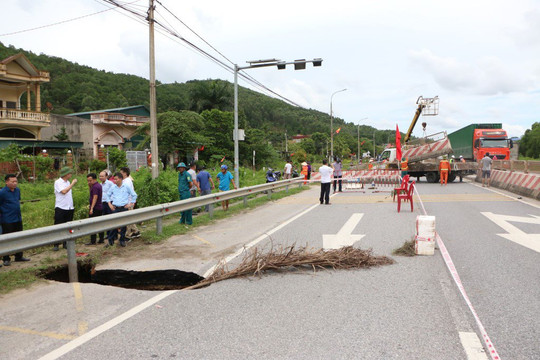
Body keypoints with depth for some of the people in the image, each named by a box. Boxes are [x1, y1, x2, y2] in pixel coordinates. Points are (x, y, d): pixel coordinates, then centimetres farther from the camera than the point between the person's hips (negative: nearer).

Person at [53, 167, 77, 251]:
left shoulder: (68, 182, 14)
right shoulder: (58, 182, -7)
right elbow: (64, 191, -22)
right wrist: (72, 184, -15)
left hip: (69, 208, 7)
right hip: (60, 208, -7)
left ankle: (66, 243, 18)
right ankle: (56, 245, 4)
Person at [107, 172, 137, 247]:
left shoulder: (127, 187, -2)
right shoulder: (113, 187, 4)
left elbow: (134, 195, 7)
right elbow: (108, 195, 19)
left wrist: (130, 204, 2)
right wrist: (109, 204, 9)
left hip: (124, 208, -1)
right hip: (115, 208, 1)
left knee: (123, 225, 4)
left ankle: (122, 240, 15)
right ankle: (111, 239, 10)